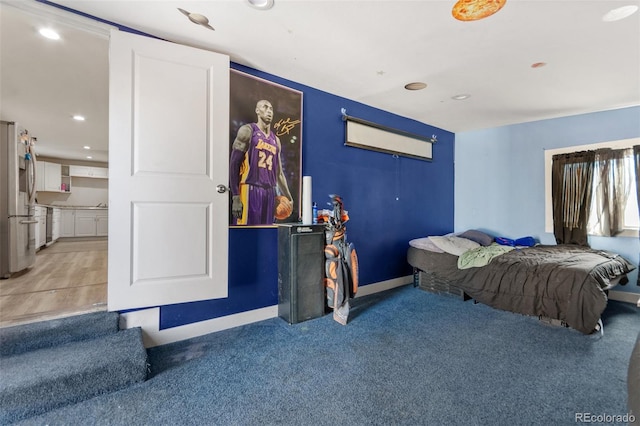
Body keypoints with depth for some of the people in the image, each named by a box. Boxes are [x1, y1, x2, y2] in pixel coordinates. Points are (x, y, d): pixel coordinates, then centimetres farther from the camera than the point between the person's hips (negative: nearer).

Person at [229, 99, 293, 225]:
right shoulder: (247, 131, 2)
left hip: (270, 192, 6)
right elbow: (234, 164, -5)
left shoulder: (276, 140, 18)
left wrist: (288, 198, 18)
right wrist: (235, 197, -15)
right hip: (250, 190, -6)